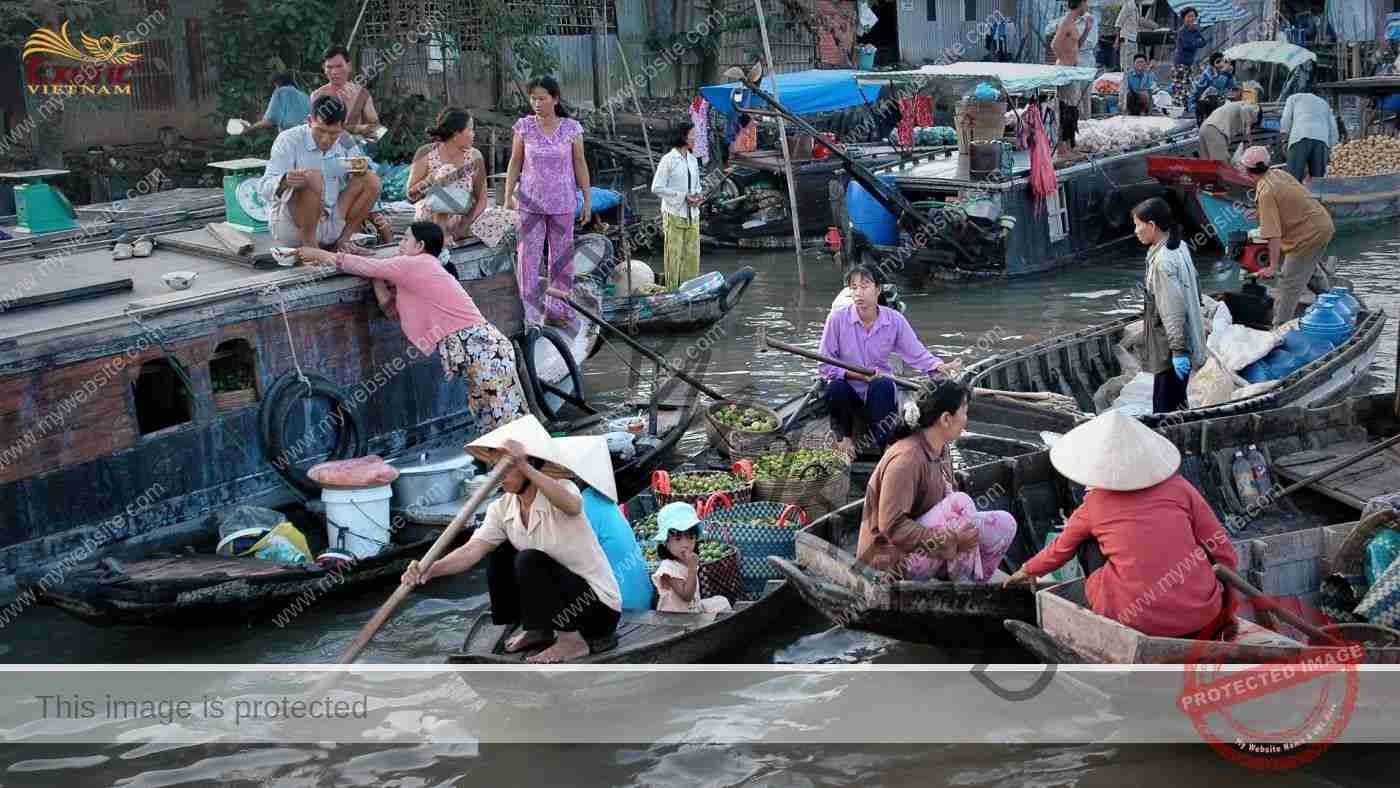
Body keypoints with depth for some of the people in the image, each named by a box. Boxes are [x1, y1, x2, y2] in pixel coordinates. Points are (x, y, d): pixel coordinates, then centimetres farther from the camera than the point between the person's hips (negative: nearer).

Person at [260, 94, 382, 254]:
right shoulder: (289, 140, -12)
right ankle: (309, 245, -19)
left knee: (372, 180, -6)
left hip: (331, 223, 5)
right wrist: (285, 181, -42)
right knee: (312, 178, -32)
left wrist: (360, 170, -18)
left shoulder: (346, 143, 3)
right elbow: (265, 189, -18)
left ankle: (342, 240, 0)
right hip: (291, 226, -5)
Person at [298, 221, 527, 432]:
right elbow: (390, 308, 23)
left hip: (480, 348, -10)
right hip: (480, 347, 10)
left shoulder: (415, 265, -4)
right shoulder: (422, 272, 24)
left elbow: (366, 267, 3)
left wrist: (321, 255, 15)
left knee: (508, 424, -9)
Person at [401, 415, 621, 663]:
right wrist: (430, 571, -34)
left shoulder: (562, 488, -21)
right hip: (561, 590, 7)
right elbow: (471, 550, -16)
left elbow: (571, 506, -48)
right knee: (502, 554, 3)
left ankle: (572, 640, -12)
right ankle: (538, 630, 16)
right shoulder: (502, 508, -2)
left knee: (529, 561, -24)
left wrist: (525, 468, -61)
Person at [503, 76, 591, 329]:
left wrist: (588, 199, 1)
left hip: (562, 204, 0)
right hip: (530, 202, 0)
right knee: (527, 256, -5)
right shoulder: (524, 126, -1)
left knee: (562, 258, 6)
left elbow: (580, 165, 3)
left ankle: (557, 311, 16)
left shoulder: (571, 128, -2)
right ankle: (529, 311, 0)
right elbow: (515, 163, 4)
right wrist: (508, 197, -2)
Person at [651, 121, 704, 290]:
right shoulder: (668, 160, -9)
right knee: (674, 254, -2)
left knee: (692, 254, 6)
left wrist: (699, 196, -1)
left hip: (692, 214, 6)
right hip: (674, 214, -6)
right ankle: (672, 291, 5)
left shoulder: (693, 159, 11)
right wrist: (683, 196, -16)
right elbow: (656, 188, -11)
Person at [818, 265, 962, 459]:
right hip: (848, 392, 0)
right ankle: (844, 438, -5)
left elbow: (918, 355, -3)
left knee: (883, 385, -34)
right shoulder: (838, 318, -11)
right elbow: (824, 366, -10)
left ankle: (880, 443, -21)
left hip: (879, 392, 0)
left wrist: (941, 367, -23)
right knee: (835, 388, -34)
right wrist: (857, 375, -21)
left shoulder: (894, 320, -5)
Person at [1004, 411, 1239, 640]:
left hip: (1140, 620, -1)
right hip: (1201, 615, 2)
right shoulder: (1178, 487, 5)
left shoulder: (1093, 505, 6)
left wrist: (1029, 570, 46)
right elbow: (1225, 556, 5)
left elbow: (1061, 550, 26)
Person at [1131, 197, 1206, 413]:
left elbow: (1173, 309, -24)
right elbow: (1195, 288, 16)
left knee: (1164, 410, -5)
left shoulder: (1163, 261, -23)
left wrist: (1178, 350, -22)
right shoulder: (1178, 247, 6)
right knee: (1177, 406, 19)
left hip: (1170, 348, -10)